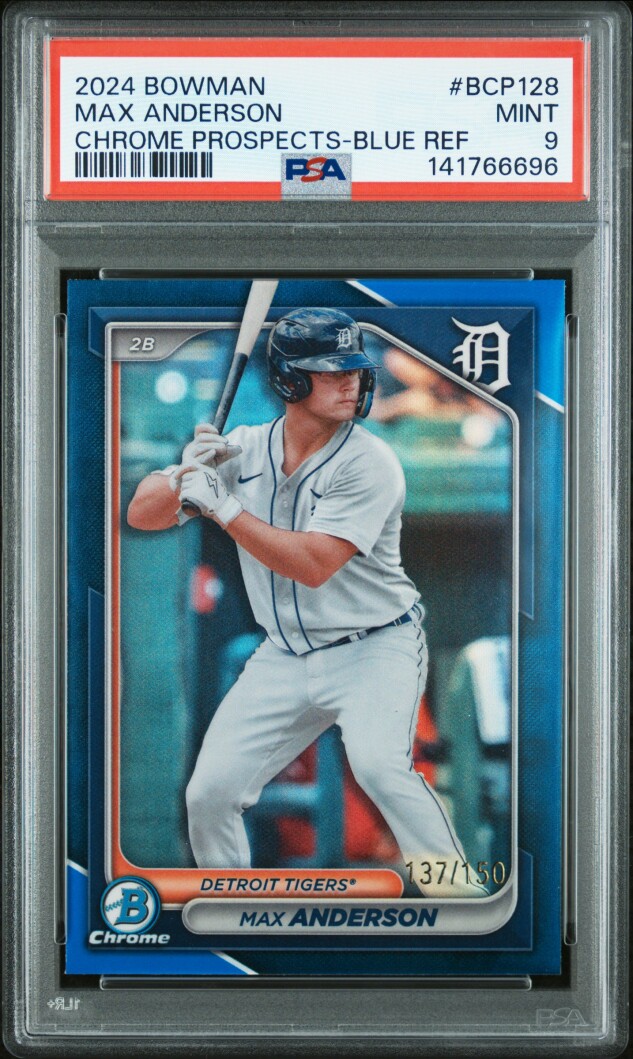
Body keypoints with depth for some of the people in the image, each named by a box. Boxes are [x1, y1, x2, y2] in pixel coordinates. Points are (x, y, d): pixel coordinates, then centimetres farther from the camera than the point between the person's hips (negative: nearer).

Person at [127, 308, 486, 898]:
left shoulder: (369, 463, -16)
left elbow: (312, 566, -24)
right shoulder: (243, 451, 0)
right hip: (284, 659, 5)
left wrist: (221, 505, -22)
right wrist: (186, 475, -21)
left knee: (377, 764, -31)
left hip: (375, 646, -5)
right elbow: (142, 515, 0)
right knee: (209, 793, 0)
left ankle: (459, 894, -18)